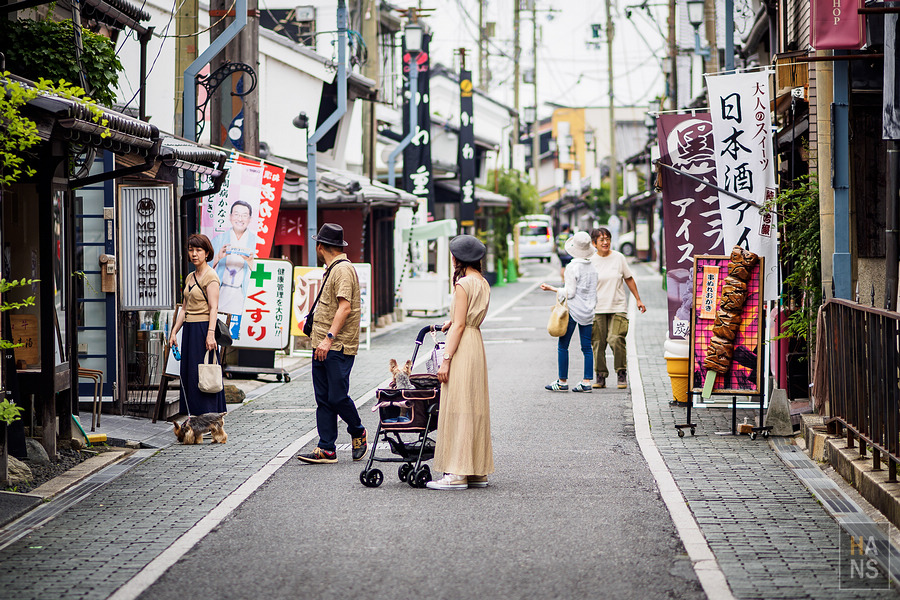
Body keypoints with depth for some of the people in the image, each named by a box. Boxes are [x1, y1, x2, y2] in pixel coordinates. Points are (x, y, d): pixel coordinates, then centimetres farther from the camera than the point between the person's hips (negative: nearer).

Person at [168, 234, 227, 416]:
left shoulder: (210, 276, -9)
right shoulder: (190, 278, 17)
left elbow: (213, 308, -16)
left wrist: (210, 333, -25)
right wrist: (174, 332, 15)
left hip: (203, 328, -9)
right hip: (189, 329, 9)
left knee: (201, 372, -9)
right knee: (188, 373, 7)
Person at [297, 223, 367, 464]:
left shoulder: (343, 269, -12)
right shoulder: (332, 270, 20)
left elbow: (344, 307, -21)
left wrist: (329, 338, -26)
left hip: (338, 347, -10)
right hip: (323, 346, 10)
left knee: (337, 397, -7)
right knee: (323, 399, 5)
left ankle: (358, 433, 17)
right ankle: (326, 450, 5)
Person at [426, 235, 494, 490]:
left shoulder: (463, 284, -13)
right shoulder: (483, 283, 12)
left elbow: (459, 325, -17)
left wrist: (446, 359, -17)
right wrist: (452, 321, 30)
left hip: (462, 347, -9)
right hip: (477, 343, 9)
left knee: (458, 408, -7)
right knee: (475, 408, 11)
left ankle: (457, 474, -8)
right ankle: (478, 471, 14)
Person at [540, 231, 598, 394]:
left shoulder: (572, 267, -14)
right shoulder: (592, 268, 7)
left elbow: (570, 292, -14)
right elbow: (594, 293, 11)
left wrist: (552, 289, -5)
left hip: (572, 311, -7)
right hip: (588, 312, 7)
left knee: (562, 346, 2)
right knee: (587, 347, 7)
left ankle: (563, 382, 4)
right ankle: (586, 382, 5)